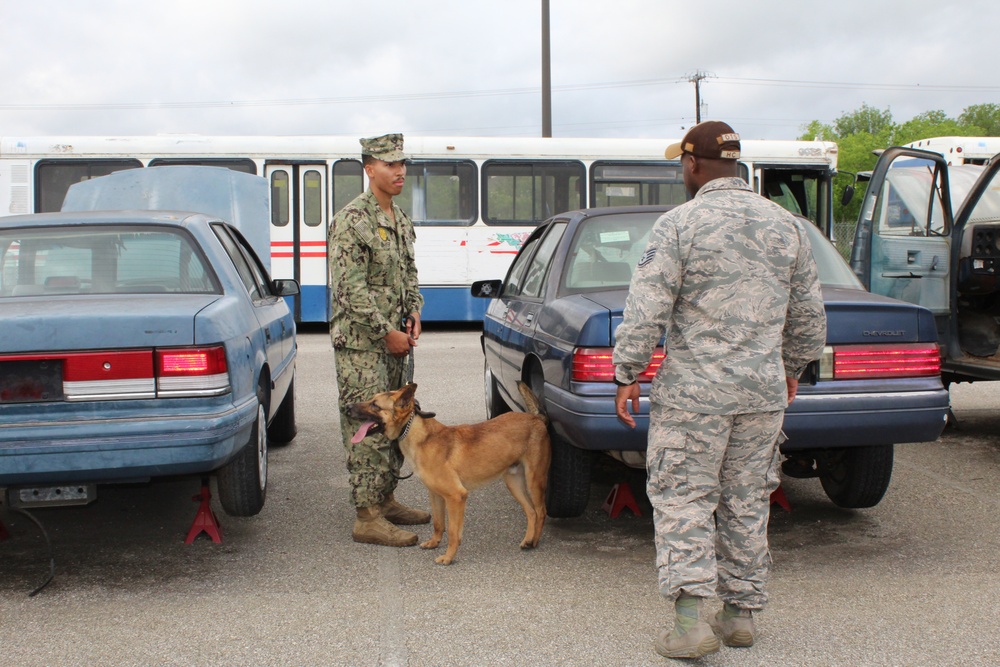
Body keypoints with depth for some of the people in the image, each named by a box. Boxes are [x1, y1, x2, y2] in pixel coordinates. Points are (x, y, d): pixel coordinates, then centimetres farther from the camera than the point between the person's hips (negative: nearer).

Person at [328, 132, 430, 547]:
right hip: (360, 341, -9)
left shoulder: (400, 220, 14)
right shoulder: (351, 221, -14)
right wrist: (386, 333, -17)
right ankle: (367, 518, -3)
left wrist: (413, 314, 4)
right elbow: (351, 288, -19)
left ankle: (385, 500, 26)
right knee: (367, 427, -7)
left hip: (393, 338, 9)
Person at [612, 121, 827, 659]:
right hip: (764, 392, 5)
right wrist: (793, 367, 28)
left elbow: (646, 311, -14)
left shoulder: (679, 224, -9)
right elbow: (807, 314, 15)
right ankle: (741, 613, 23)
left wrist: (627, 376, -6)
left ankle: (690, 619, -7)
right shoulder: (785, 225, 8)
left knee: (682, 500, 1)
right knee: (747, 504, 14)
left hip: (692, 392, -5)